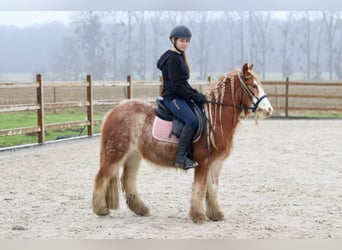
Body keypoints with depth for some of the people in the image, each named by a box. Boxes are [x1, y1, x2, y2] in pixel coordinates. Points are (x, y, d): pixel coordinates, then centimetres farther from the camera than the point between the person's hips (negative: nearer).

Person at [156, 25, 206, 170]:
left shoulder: (179, 57, 17)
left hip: (181, 96, 10)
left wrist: (196, 93, 9)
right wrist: (195, 96, -15)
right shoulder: (172, 59, -13)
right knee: (192, 120, -26)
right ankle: (181, 157, -23)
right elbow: (176, 86, -18)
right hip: (172, 97, -10)